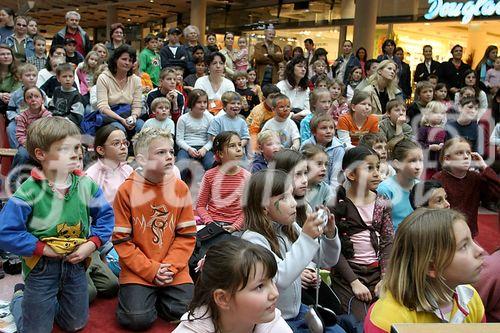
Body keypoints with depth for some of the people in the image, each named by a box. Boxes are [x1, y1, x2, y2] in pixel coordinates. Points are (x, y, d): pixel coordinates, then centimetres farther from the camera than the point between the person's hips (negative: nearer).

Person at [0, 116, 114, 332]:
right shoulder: (28, 192, -19)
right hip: (41, 267, -4)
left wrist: (92, 244, -11)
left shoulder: (86, 185, -7)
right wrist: (43, 249, -19)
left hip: (76, 263, 4)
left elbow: (105, 216, 3)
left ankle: (49, 303, 46)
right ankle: (19, 301, 41)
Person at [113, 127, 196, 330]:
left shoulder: (180, 188, -1)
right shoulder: (127, 190, -9)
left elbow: (187, 235, 1)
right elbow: (121, 240, -7)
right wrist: (151, 270, -13)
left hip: (174, 270, 3)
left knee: (183, 312, -10)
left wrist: (170, 266, -12)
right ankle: (131, 293, 17)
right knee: (138, 319, -15)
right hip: (138, 271, -2)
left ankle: (157, 295, 19)